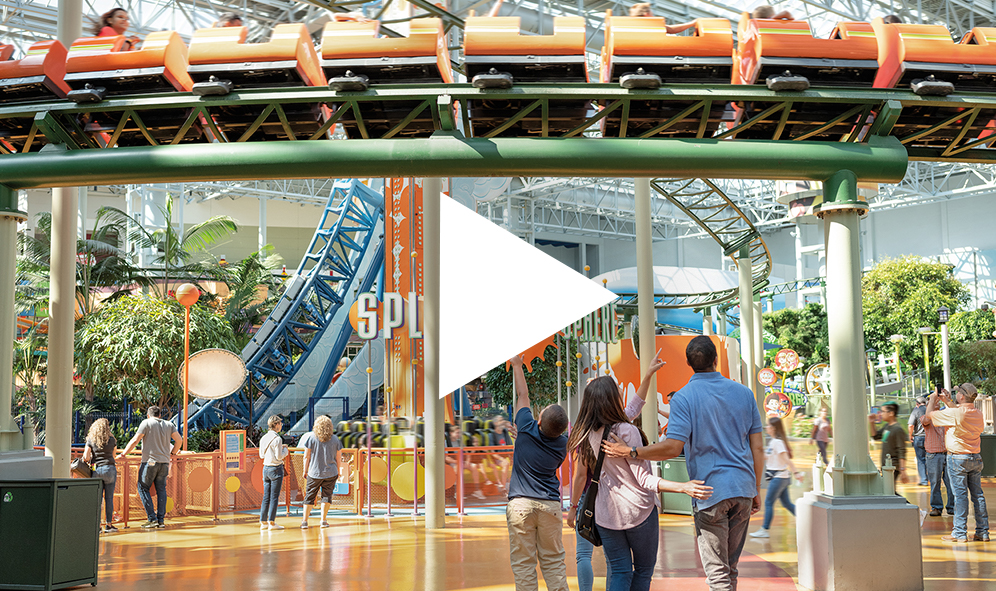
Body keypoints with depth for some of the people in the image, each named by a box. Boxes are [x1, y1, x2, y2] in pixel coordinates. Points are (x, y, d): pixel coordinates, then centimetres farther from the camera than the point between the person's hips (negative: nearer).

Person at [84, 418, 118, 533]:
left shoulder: (90, 440, 3)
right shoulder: (112, 440, 2)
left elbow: (85, 457, -3)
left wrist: (90, 461, 18)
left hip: (96, 471, 1)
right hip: (109, 469, -1)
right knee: (109, 498, 3)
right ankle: (109, 524, 6)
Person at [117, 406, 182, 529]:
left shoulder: (146, 423, -1)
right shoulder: (169, 425, 12)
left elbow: (134, 441, -6)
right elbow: (179, 440, 8)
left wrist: (123, 454, 2)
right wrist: (172, 453, 22)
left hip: (149, 461, -4)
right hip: (164, 462, 4)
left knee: (143, 488, 4)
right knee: (161, 490, 9)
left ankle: (152, 518, -3)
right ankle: (161, 520, 6)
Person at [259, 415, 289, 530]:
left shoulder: (264, 438, 9)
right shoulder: (277, 439, -14)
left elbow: (261, 455, 15)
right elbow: (279, 456, -16)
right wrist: (285, 450, 4)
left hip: (266, 468, 7)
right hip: (276, 469, -7)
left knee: (266, 496, 10)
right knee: (274, 496, -3)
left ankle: (263, 522, 10)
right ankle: (271, 522, -2)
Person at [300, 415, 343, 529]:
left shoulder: (311, 437, -6)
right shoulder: (334, 439, 0)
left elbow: (306, 456, -4)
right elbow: (339, 457, 5)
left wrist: (305, 470, 6)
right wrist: (338, 471, 17)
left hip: (314, 473, -1)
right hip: (331, 473, 1)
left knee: (309, 497, 7)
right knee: (326, 496, 10)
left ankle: (304, 521, 7)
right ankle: (323, 521, 9)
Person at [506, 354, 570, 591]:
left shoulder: (528, 429, -9)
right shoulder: (562, 445, -1)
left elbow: (522, 395, 6)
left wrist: (516, 364, 20)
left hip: (520, 503, -2)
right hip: (550, 504, 3)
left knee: (523, 563, 2)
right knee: (553, 562, 9)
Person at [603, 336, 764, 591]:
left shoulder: (684, 397, -9)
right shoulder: (744, 393, 7)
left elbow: (672, 448, -19)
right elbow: (758, 448, 8)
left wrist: (630, 451, -10)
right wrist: (756, 490, 17)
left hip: (711, 491, -5)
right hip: (743, 490, 5)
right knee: (731, 567, 18)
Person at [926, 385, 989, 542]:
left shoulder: (954, 413, -18)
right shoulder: (978, 413, 3)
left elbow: (930, 414, -6)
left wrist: (933, 400, 11)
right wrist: (948, 402, 27)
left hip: (958, 458, -6)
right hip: (976, 458, 6)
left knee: (960, 494, -4)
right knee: (977, 494, 9)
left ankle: (960, 533, -1)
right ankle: (983, 532, 13)